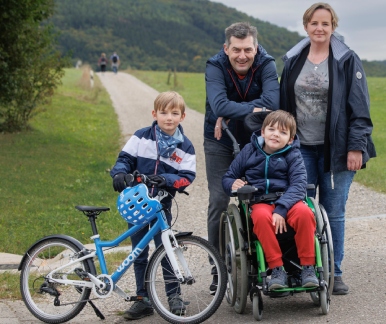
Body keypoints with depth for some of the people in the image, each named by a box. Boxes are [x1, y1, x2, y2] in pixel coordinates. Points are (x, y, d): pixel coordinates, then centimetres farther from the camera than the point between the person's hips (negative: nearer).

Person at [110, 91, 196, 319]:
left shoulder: (185, 147, -4)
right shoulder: (141, 137, -3)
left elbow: (187, 178, -10)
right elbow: (125, 158, 0)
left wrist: (166, 179, -26)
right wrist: (119, 173, -21)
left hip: (162, 206, -1)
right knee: (139, 254, 8)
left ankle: (174, 296, 17)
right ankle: (143, 299, 17)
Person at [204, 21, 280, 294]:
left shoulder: (266, 65, -18)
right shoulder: (215, 67, -21)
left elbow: (272, 101, -33)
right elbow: (219, 105, -36)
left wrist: (232, 114, -32)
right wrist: (252, 110, -36)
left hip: (254, 141, 1)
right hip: (220, 142, -1)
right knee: (219, 201, -4)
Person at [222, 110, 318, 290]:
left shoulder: (293, 155, 3)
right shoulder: (249, 151, 9)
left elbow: (298, 185, -10)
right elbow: (228, 177, 18)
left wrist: (281, 209, -25)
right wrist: (233, 184, -9)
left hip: (288, 201, 0)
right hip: (259, 202, 0)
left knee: (304, 212, -34)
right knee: (261, 216, -36)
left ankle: (308, 268, -21)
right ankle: (277, 269, -28)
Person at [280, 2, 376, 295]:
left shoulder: (347, 61, -2)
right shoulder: (294, 61, 9)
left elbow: (359, 108, -4)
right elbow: (284, 104, 14)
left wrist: (356, 147, -10)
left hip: (335, 149, -3)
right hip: (301, 148, 3)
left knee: (334, 213, 3)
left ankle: (334, 273, 14)